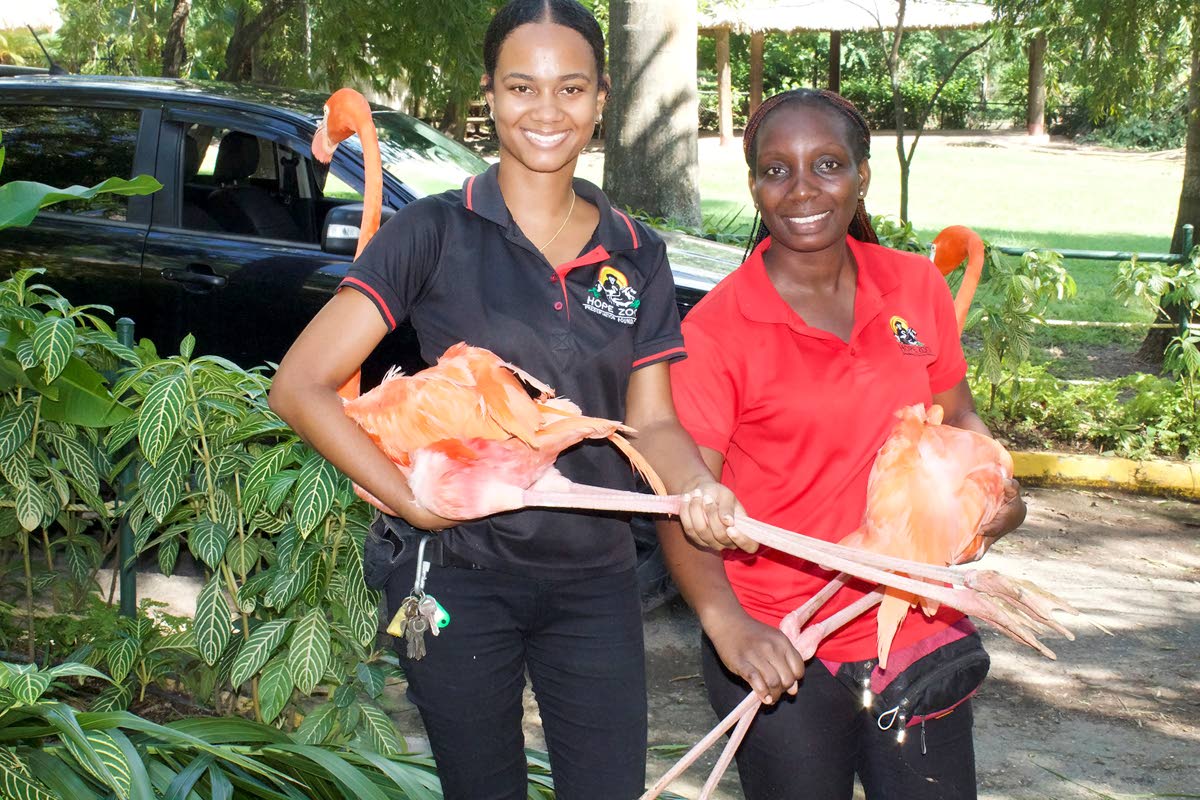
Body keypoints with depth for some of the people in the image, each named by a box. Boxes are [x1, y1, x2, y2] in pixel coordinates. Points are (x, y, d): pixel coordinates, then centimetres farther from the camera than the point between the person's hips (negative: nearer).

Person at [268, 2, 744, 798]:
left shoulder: (636, 255, 4)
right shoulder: (436, 233, -8)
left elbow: (651, 420, 5)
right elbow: (301, 386, -13)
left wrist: (699, 490, -17)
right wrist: (416, 503, -17)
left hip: (596, 583, 3)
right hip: (460, 581, -3)